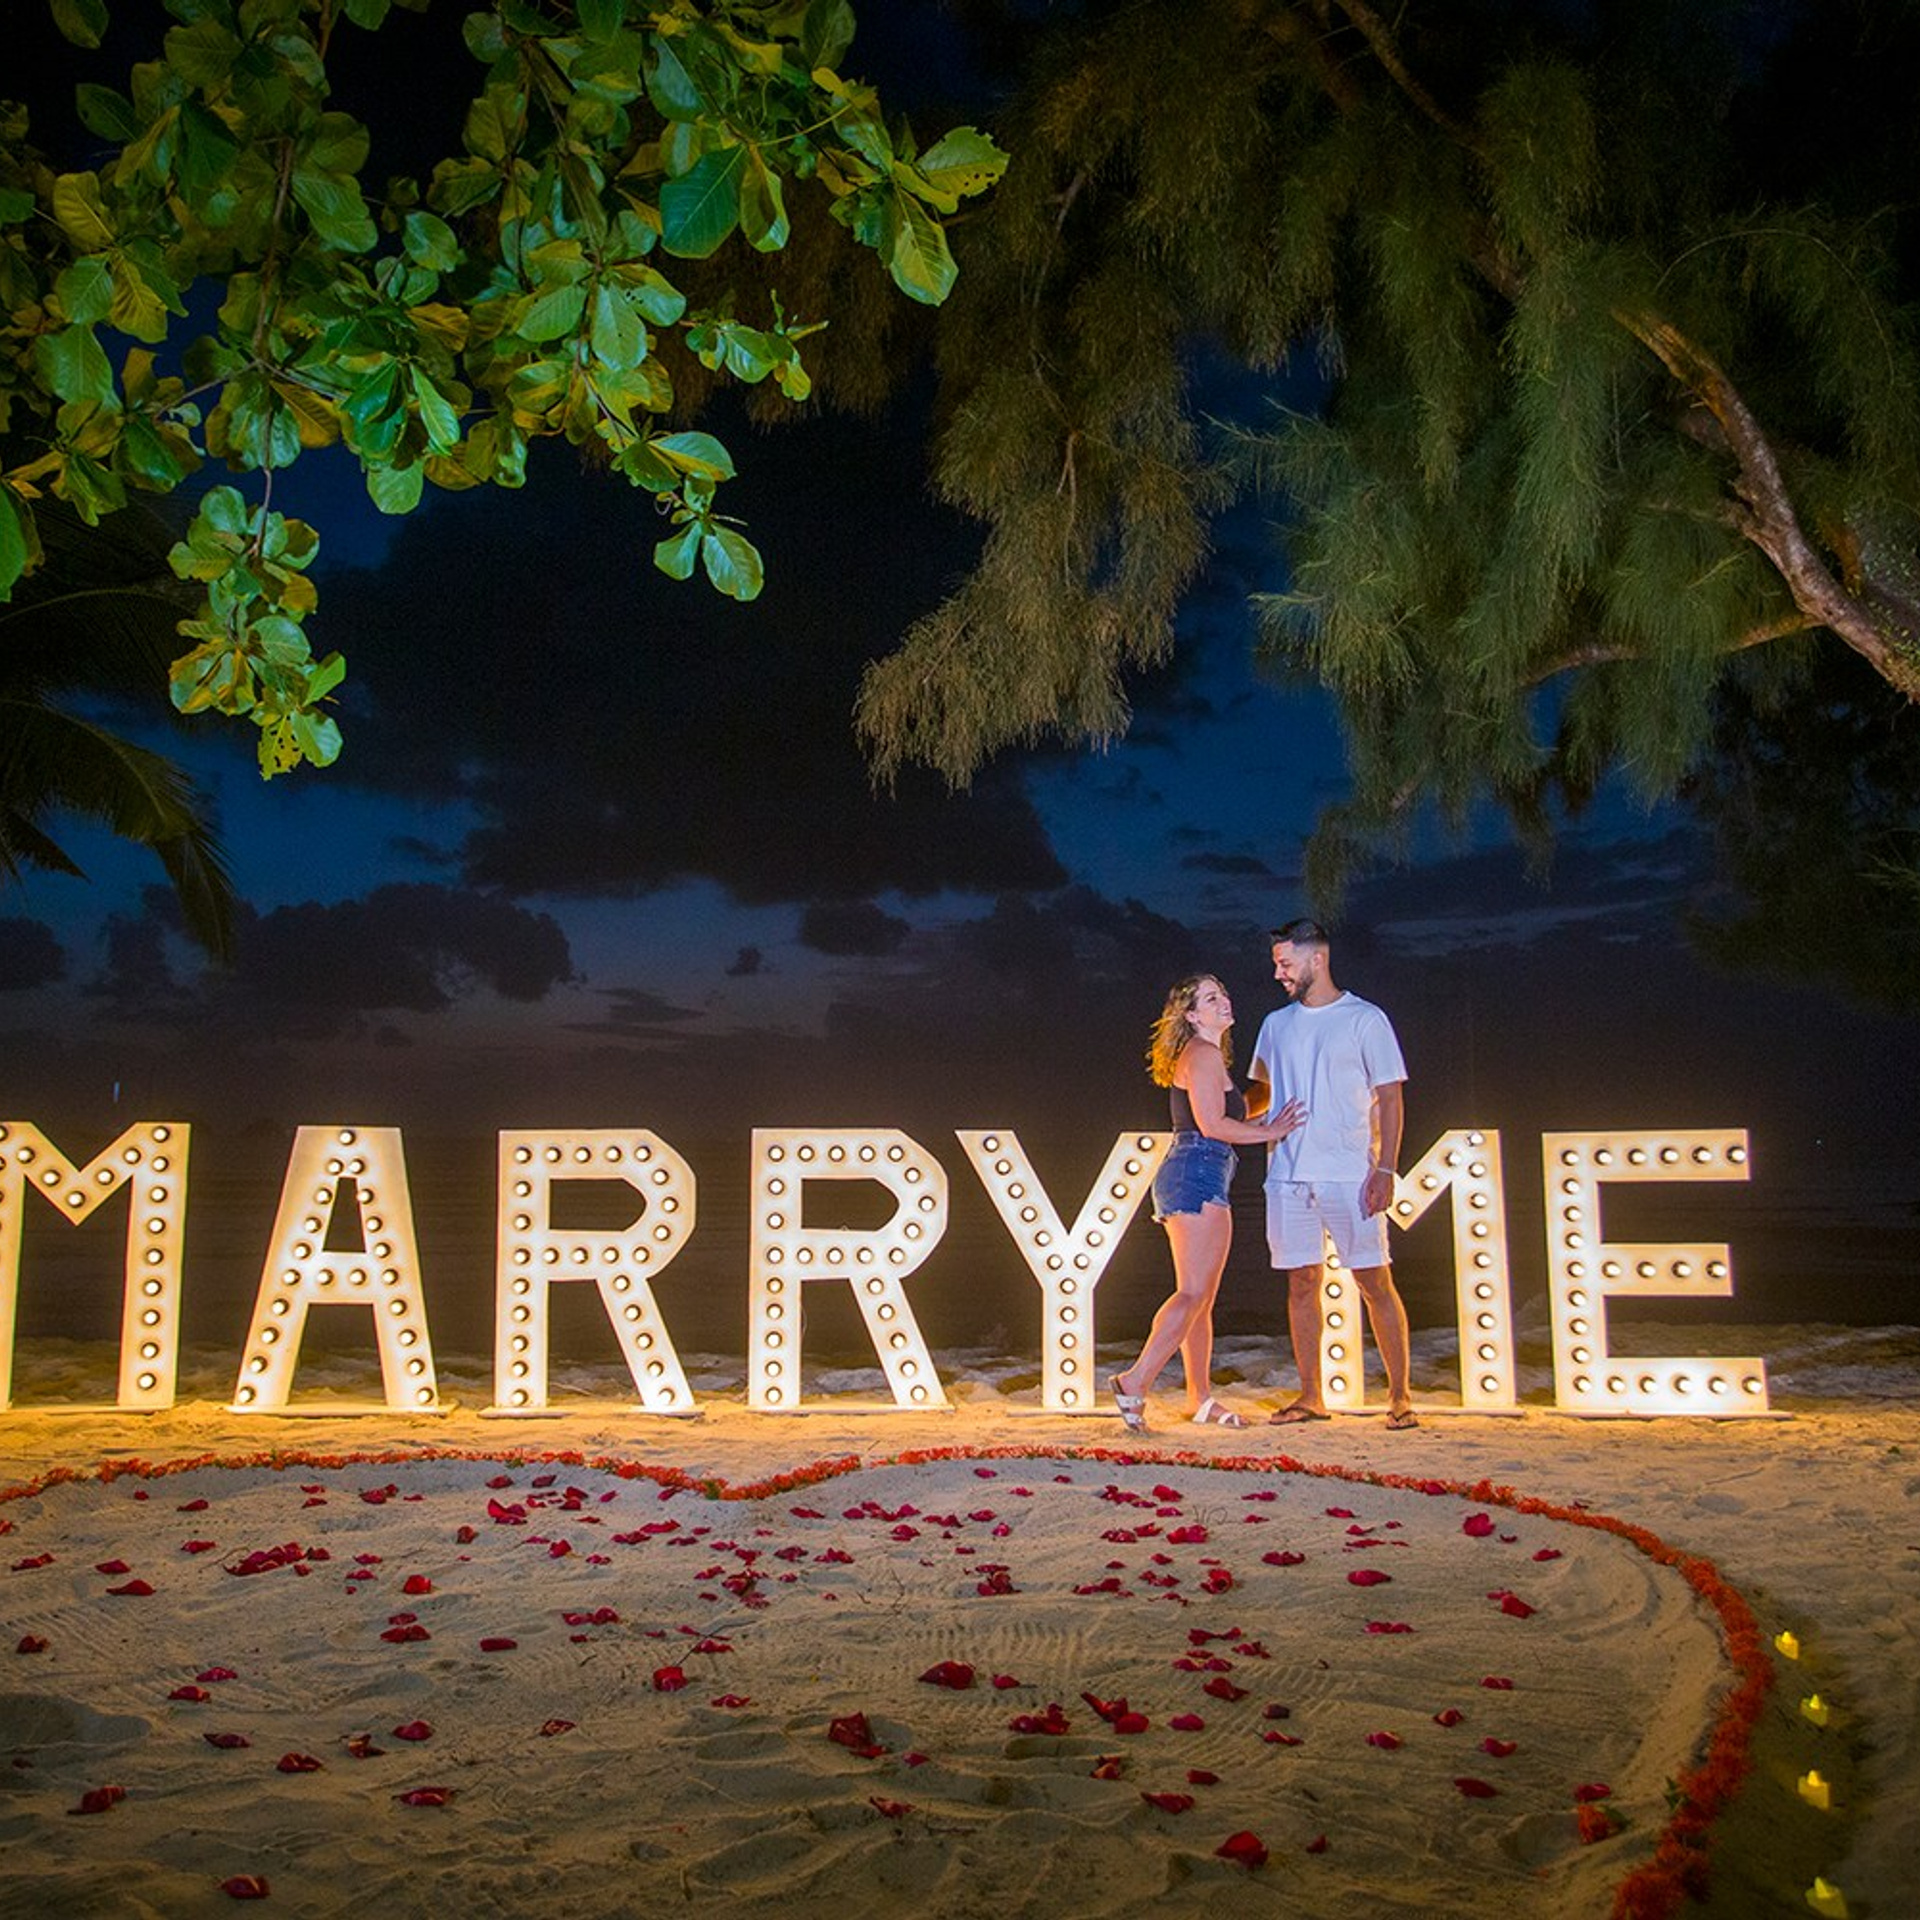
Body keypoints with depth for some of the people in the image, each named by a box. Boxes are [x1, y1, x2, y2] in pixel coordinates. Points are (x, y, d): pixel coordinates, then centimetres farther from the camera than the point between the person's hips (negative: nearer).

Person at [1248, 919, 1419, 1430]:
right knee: (1302, 1283, 6)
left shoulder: (1365, 1019, 0)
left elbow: (1389, 1098, -2)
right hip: (1288, 1173, 5)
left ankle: (1400, 1396, 3)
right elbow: (1260, 1092, 25)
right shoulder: (1275, 1024, 14)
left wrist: (1385, 1168, -11)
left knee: (1375, 1281, -4)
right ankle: (1311, 1396, 14)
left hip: (1350, 1175, -4)